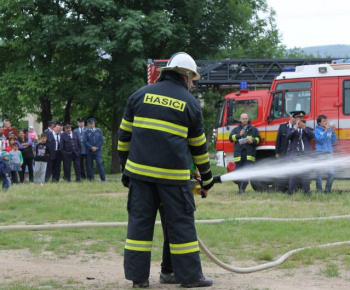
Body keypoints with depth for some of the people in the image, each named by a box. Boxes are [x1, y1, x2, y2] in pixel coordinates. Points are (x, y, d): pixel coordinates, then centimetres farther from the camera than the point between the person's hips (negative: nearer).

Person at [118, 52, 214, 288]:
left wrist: (125, 165, 18)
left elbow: (124, 134, 11)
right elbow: (199, 145, 12)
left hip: (140, 170, 3)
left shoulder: (140, 95, 10)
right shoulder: (191, 103, 5)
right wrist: (207, 179, 22)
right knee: (181, 223, 4)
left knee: (140, 220, 6)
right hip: (173, 173, -2)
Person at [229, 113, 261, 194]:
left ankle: (242, 188, -18)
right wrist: (239, 135, -9)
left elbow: (258, 139, 14)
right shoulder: (236, 129, 19)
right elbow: (231, 138, 7)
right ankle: (240, 188, 10)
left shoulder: (253, 129, 16)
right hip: (238, 153, 2)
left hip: (249, 154, -2)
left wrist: (253, 141, -8)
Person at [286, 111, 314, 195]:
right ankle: (290, 192, -1)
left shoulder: (308, 129, 15)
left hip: (305, 155, 1)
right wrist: (296, 127, -21)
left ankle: (307, 191, -1)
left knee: (305, 174, -4)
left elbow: (312, 136, -5)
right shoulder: (291, 129, 12)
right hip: (294, 156, -1)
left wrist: (304, 128, -17)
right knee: (293, 174, -4)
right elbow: (288, 136, -9)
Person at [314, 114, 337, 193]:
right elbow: (320, 140, -13)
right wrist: (326, 131, -16)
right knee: (319, 173, -4)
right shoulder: (316, 131, 0)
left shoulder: (329, 130, 11)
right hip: (320, 154, -4)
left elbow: (333, 142, 7)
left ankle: (328, 190, 11)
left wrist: (333, 132, -4)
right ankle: (319, 190, 5)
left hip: (329, 154, 4)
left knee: (331, 173, -2)